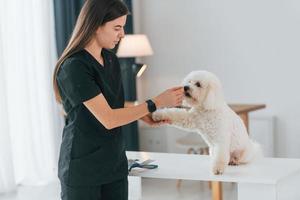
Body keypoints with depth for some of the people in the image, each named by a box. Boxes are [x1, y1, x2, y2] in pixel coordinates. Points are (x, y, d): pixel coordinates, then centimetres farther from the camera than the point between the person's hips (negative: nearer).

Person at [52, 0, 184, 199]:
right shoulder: (74, 67, -20)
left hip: (115, 163, 7)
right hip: (82, 168, -7)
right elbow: (108, 119, -21)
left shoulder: (111, 60, 5)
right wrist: (156, 103, -17)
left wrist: (146, 116, 2)